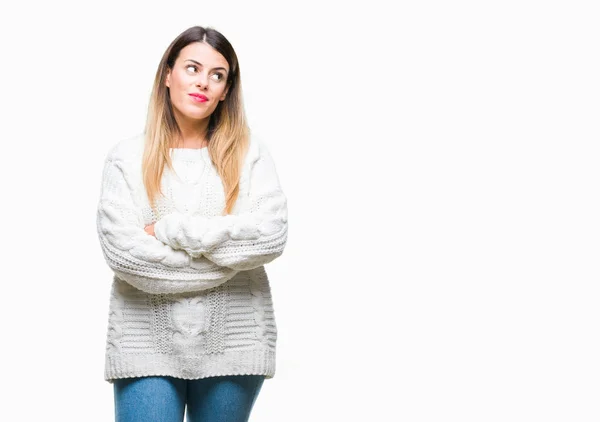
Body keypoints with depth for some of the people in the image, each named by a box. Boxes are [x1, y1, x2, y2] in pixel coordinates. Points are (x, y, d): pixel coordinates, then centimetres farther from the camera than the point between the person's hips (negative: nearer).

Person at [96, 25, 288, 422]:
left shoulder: (250, 154, 3)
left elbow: (271, 235, -10)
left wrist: (170, 229, -12)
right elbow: (122, 250, -10)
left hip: (233, 342, 1)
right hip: (148, 344, -1)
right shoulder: (127, 155, 1)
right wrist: (228, 258, -9)